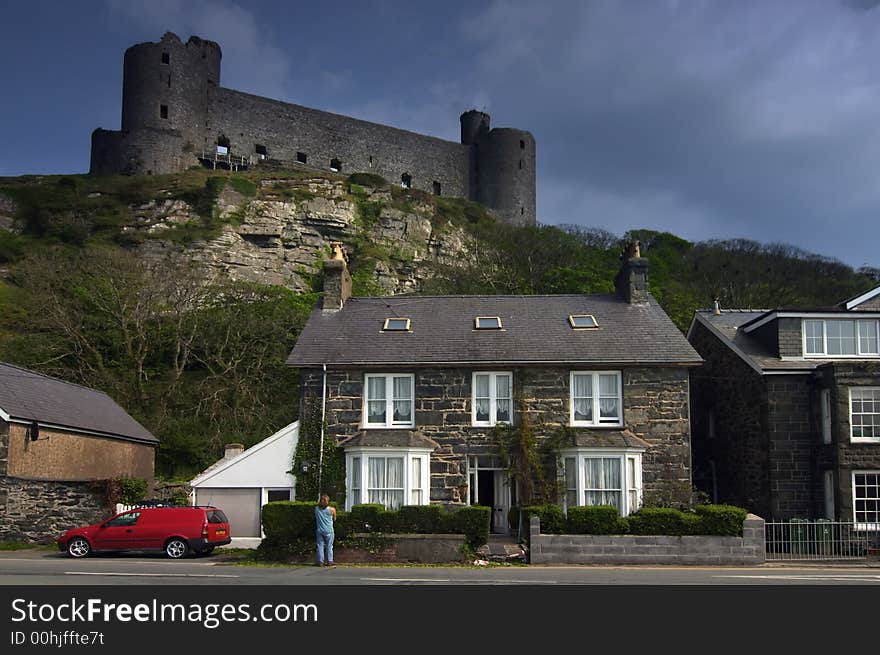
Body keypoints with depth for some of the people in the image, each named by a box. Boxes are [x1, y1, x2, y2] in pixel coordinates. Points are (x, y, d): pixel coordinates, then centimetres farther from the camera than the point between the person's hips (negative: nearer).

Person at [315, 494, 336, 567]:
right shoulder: (332, 510, -8)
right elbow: (334, 519, 6)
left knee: (320, 546, 7)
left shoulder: (316, 509, -1)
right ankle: (329, 561, 5)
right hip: (328, 531, -2)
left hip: (320, 530, 2)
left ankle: (320, 561, 5)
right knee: (329, 546, 5)